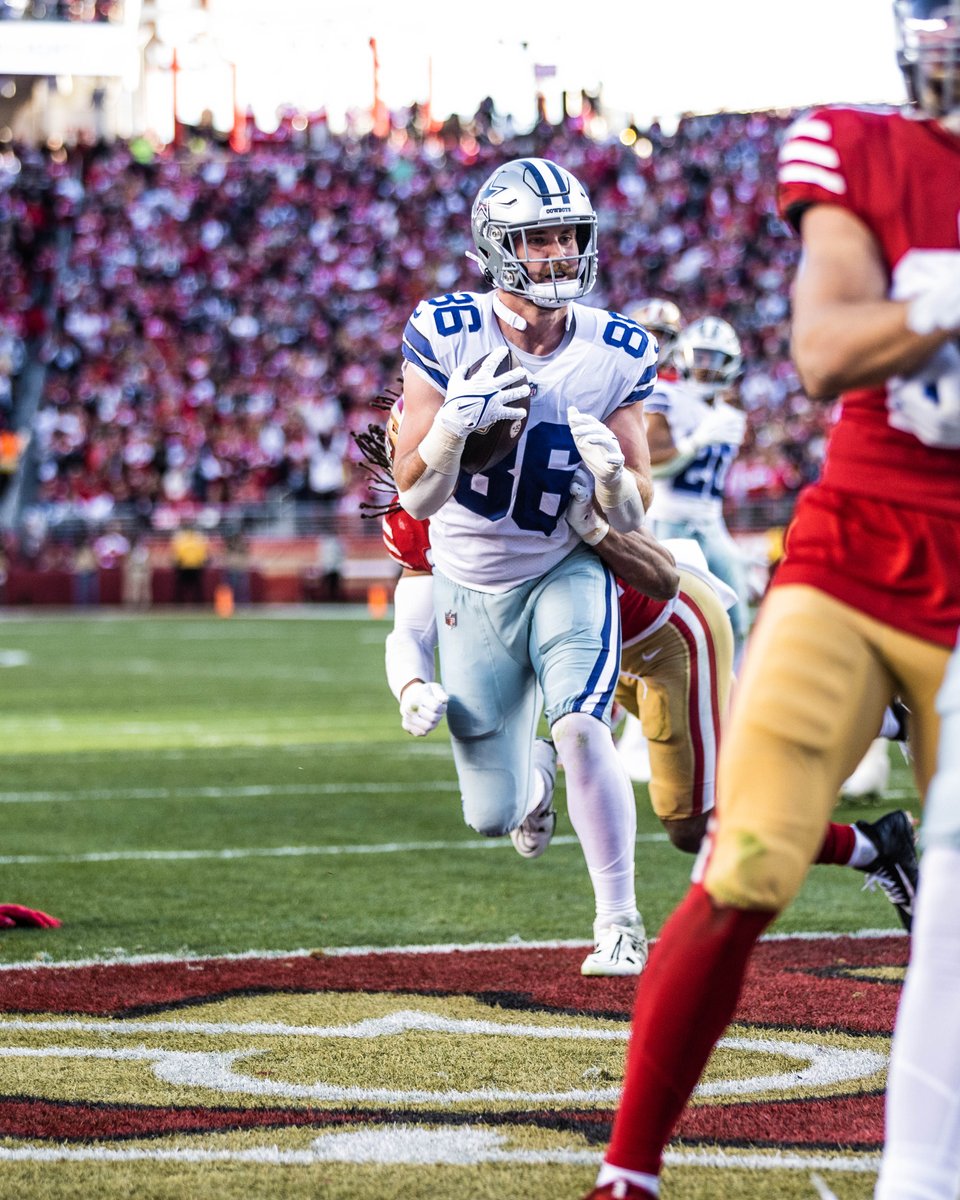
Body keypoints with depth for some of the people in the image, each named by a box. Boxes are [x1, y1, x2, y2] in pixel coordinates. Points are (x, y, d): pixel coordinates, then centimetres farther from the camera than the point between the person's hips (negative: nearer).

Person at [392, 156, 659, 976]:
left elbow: (633, 518, -7)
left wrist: (612, 473, -29)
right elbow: (417, 498, -16)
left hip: (566, 576, 0)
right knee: (493, 819, 6)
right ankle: (524, 768, 46)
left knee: (581, 729, -30)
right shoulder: (446, 338, -16)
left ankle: (619, 920, -12)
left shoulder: (616, 355, -11)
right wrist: (456, 422, -35)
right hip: (469, 591, 1)